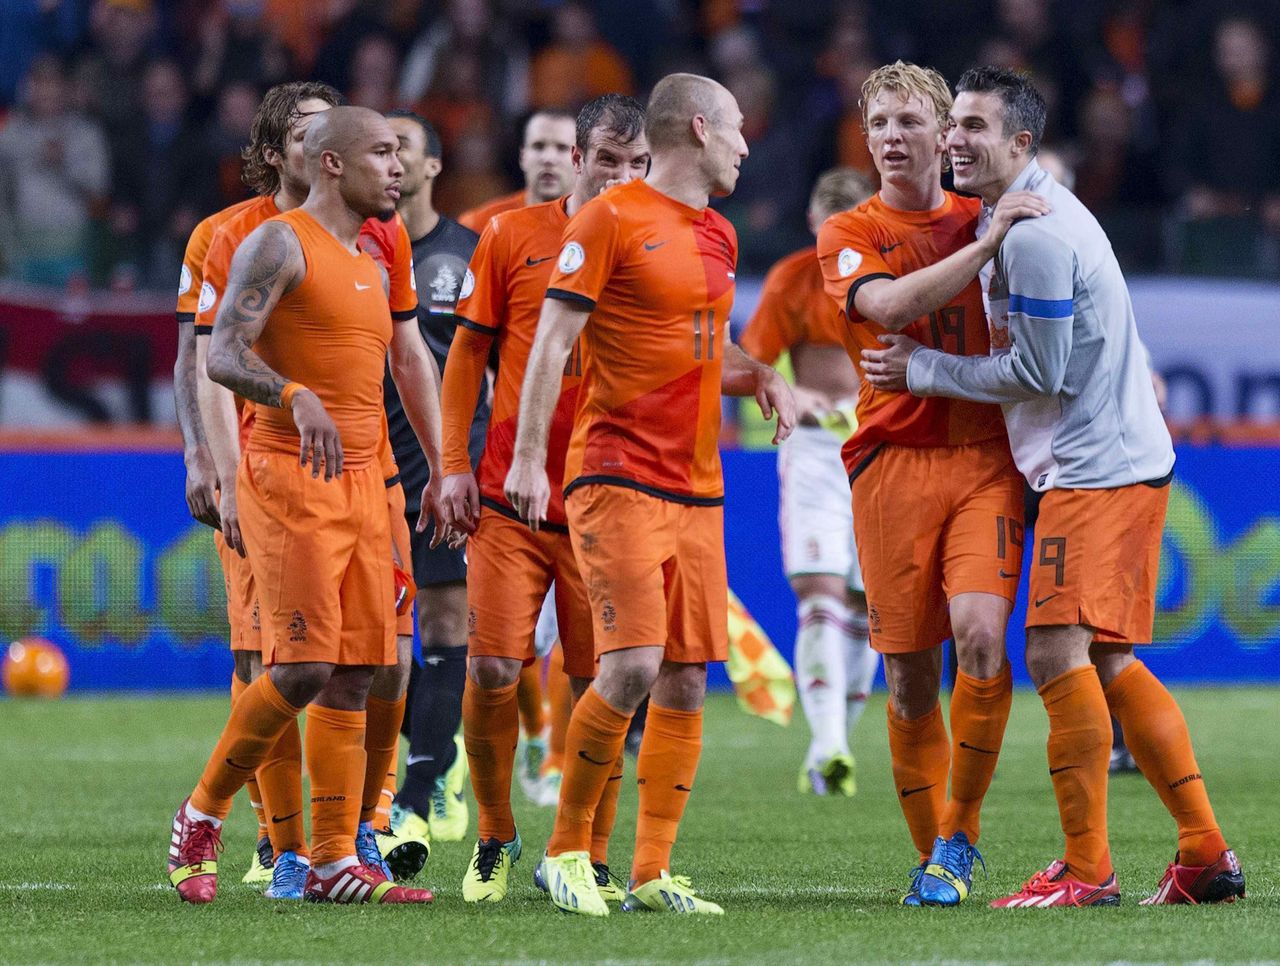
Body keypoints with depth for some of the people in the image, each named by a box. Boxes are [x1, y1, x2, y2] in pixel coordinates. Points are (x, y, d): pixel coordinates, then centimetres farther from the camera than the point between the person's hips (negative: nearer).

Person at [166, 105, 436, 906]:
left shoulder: (371, 267, 20)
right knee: (303, 667, -14)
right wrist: (297, 399, -34)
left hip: (359, 482, 8)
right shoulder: (281, 245, -6)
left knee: (354, 674, 3)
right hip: (289, 478, -8)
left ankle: (335, 862, 5)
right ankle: (202, 817, 3)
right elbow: (223, 355, -17)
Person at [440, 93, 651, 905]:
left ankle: (592, 858, 10)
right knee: (493, 666, -7)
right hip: (510, 496, 0)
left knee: (600, 684, -1)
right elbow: (469, 352, 9)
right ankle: (495, 835, 14)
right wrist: (454, 463, 3)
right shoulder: (512, 236, 4)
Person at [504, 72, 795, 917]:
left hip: (698, 489, 7)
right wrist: (529, 458, -14)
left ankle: (652, 873, 9)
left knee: (687, 681, 3)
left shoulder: (719, 236, 17)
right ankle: (567, 848, -4)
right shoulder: (611, 220, -5)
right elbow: (553, 342, -8)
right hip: (617, 479, -7)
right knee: (632, 665, -18)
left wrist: (760, 376, 8)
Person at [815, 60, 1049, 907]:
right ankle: (933, 854, 15)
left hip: (986, 455, 1)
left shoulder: (981, 219, 14)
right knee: (910, 672, 0)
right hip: (893, 461, -1)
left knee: (979, 633, -19)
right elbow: (889, 304, -17)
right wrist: (988, 242, -20)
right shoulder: (848, 234, 5)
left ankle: (960, 832, -3)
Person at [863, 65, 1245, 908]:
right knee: (1110, 663, 11)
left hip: (1096, 467, -11)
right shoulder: (1038, 214, 16)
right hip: (1128, 459, 11)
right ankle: (1207, 854, 12)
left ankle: (1087, 869, -11)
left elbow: (1039, 373, -15)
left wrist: (925, 370, -5)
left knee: (1058, 653, -13)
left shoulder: (1036, 233, -16)